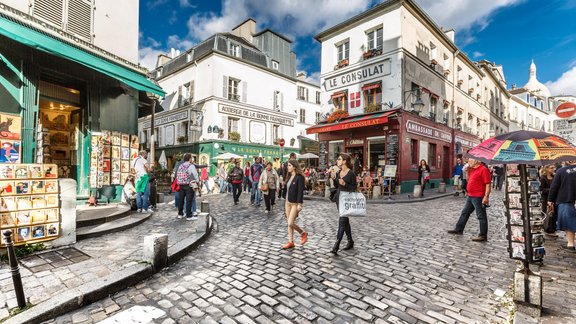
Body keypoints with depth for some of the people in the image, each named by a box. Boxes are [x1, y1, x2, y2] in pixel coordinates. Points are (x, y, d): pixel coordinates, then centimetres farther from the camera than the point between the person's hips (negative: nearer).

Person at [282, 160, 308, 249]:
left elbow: (300, 191, -18)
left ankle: (303, 233, 17)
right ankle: (290, 242, 18)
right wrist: (286, 202, 17)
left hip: (295, 203, -8)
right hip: (288, 202, 8)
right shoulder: (290, 176, 10)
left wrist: (299, 204, -22)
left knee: (291, 223, -8)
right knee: (289, 223, 10)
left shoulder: (299, 177, -14)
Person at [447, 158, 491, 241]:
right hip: (470, 196, 10)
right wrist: (467, 171, 9)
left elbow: (488, 184, -19)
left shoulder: (483, 169, -16)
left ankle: (483, 235, 9)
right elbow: (469, 180, 21)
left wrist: (486, 196, -24)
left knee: (481, 216, 0)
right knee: (465, 212, 16)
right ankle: (459, 229, 27)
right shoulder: (472, 169, 12)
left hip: (478, 197, -10)